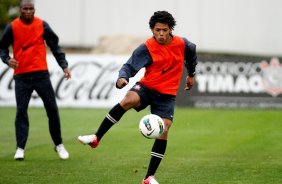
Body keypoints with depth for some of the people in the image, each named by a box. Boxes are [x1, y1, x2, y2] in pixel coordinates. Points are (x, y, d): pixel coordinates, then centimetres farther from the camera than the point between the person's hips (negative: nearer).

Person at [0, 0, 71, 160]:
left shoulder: (42, 25, 2)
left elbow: (55, 46, 8)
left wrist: (64, 66, 0)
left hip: (41, 74, 1)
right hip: (21, 76, -1)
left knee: (52, 109, 2)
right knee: (21, 111, -4)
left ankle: (59, 145, 15)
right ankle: (20, 148, 1)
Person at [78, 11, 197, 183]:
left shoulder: (182, 44, -2)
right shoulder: (147, 48, -11)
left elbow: (192, 53, 21)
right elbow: (129, 66, -15)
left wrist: (191, 75, 35)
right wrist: (122, 78, -37)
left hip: (167, 95, 2)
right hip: (146, 87, -2)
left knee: (163, 131, -13)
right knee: (128, 100, -35)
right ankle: (96, 138, -29)